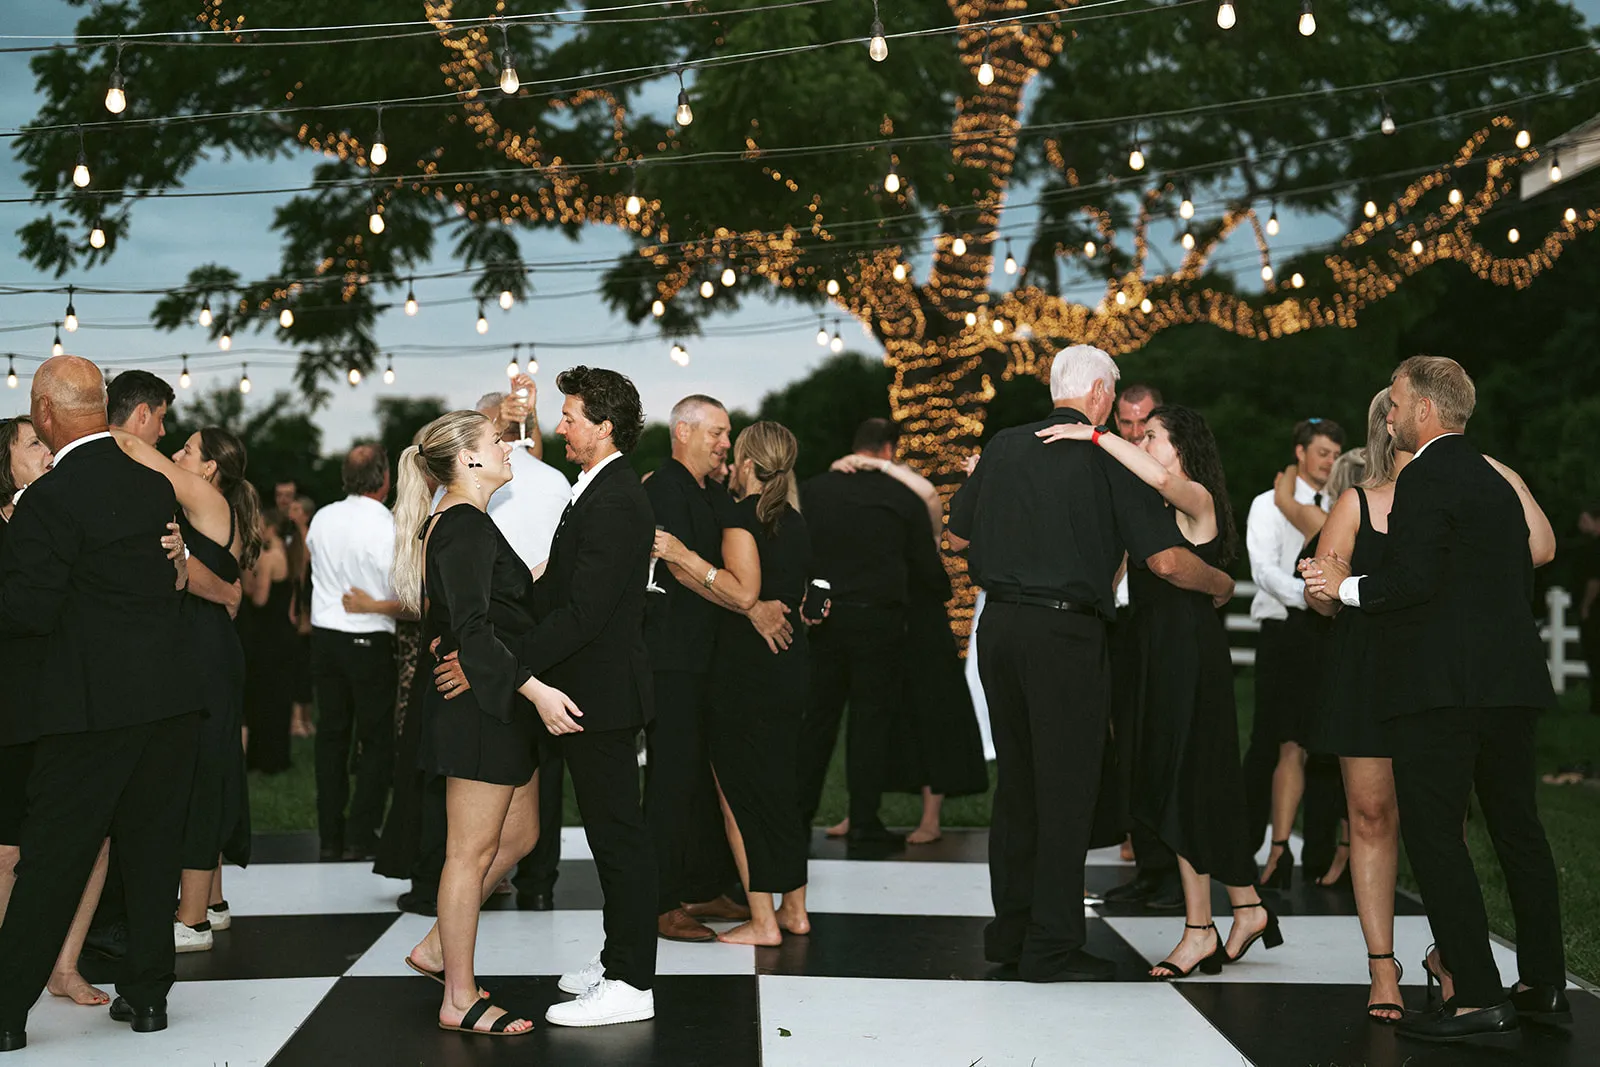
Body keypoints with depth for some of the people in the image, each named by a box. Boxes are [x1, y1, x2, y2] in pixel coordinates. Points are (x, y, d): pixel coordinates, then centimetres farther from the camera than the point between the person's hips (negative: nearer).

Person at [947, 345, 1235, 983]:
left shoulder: (1003, 447, 9)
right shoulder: (1107, 459, -5)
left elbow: (958, 535, 19)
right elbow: (1167, 561, -8)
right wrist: (1222, 585, 11)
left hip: (1000, 621, 6)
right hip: (1064, 629, -6)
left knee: (1017, 779, 16)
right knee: (1066, 786, 1)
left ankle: (1010, 928, 23)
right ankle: (1052, 947, 4)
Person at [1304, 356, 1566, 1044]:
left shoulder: (1425, 479, -11)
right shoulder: (1497, 482, 17)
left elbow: (1415, 580, -19)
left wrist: (1348, 587, -4)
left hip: (1440, 684, -9)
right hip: (1510, 681, 9)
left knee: (1433, 833, -5)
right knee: (1517, 829, 15)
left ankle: (1476, 995, -8)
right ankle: (1543, 986, 22)